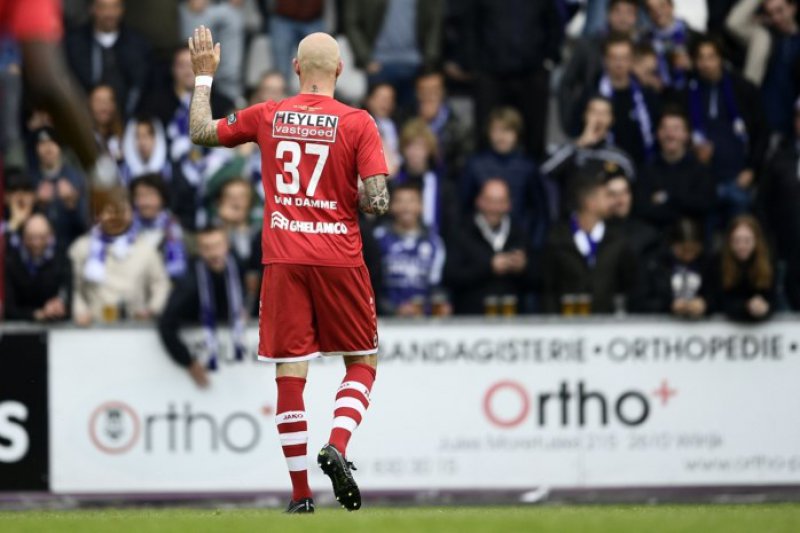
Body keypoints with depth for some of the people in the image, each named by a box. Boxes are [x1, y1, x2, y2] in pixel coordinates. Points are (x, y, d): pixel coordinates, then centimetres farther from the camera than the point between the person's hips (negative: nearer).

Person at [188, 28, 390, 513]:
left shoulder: (267, 117, 2)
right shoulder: (358, 123, -5)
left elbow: (201, 132, 16)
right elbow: (378, 202, -10)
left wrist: (204, 76, 28)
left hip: (284, 259, 2)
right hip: (340, 259, -2)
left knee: (291, 372, 3)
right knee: (362, 363, 14)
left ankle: (301, 495, 3)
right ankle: (337, 447, -10)